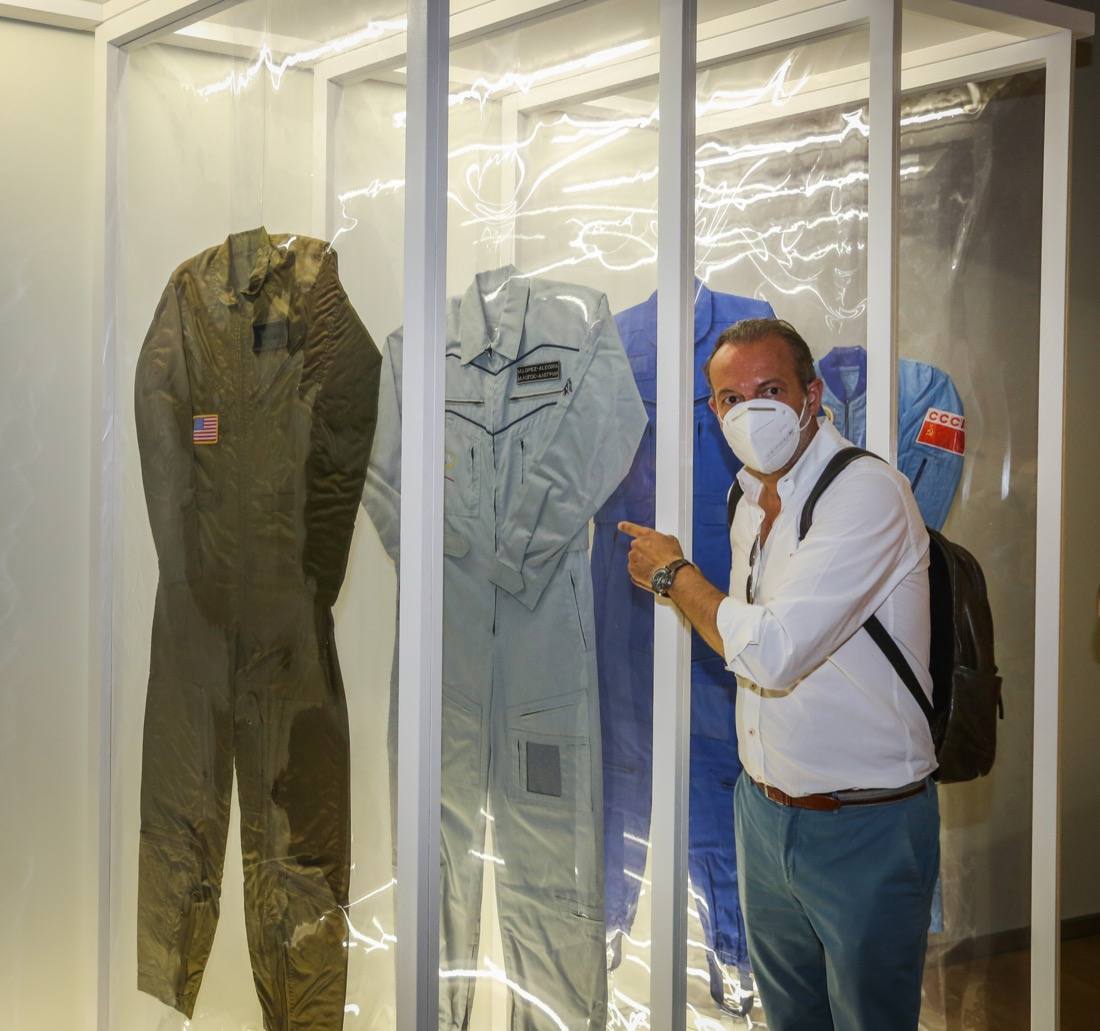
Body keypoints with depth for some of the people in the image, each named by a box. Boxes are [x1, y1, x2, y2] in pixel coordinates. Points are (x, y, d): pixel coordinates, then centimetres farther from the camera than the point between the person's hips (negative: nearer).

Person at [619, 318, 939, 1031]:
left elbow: (771, 651, -29)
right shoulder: (751, 498, 7)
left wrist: (672, 572, -13)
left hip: (863, 831, -8)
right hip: (763, 812, 8)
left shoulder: (869, 493, -21)